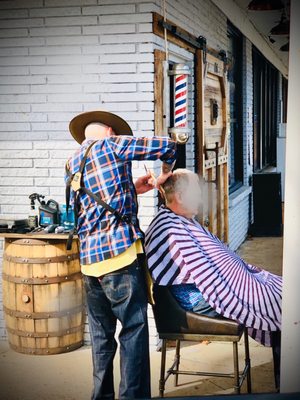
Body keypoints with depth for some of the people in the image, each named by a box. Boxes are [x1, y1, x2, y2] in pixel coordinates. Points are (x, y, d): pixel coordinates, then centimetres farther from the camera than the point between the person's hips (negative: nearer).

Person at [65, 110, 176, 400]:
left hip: (89, 257, 7)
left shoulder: (72, 164, 19)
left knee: (101, 333, 15)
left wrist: (131, 189, 26)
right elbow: (166, 147, 0)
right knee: (134, 329, -1)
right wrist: (164, 174, 16)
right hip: (120, 251, -7)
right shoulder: (111, 145, 1)